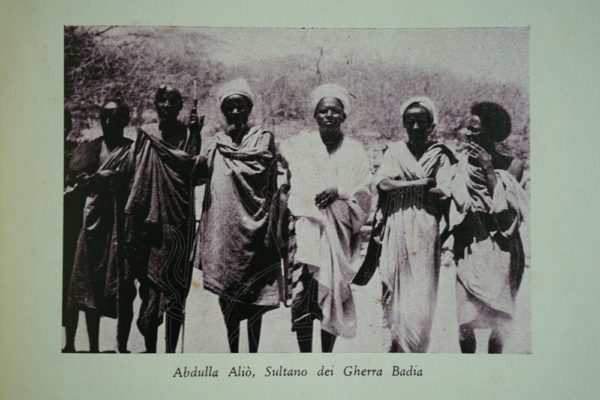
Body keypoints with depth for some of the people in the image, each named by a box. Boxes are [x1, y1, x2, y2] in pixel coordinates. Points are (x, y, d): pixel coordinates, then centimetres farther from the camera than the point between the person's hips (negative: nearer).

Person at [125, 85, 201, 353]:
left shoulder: (188, 135, 4)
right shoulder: (145, 135, 10)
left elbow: (196, 173, -7)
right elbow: (136, 177, 11)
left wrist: (196, 135, -15)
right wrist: (134, 217, 5)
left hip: (179, 220, -1)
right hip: (150, 219, 2)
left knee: (175, 287, -2)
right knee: (150, 286, 2)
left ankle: (171, 352, 4)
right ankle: (150, 351, 11)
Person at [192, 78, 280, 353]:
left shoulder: (263, 139, 4)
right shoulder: (216, 143, 12)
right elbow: (195, 171, -1)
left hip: (252, 228, -3)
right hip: (221, 229, 3)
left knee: (254, 298, 0)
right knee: (227, 295, 9)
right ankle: (233, 354, 20)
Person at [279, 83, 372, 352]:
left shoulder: (354, 151, 11)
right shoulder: (299, 145, 10)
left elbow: (364, 194, 5)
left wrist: (339, 191, -12)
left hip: (339, 233, 1)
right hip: (305, 227, -1)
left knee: (333, 299, 4)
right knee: (301, 296, -11)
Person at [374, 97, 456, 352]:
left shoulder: (441, 155, 4)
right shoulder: (394, 151, 10)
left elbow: (443, 194, -9)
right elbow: (382, 183, -5)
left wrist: (402, 188, -5)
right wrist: (423, 183, -9)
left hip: (426, 233, -2)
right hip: (396, 232, 2)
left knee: (421, 295, -3)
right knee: (394, 291, 2)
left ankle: (414, 348, 6)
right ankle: (397, 340, 17)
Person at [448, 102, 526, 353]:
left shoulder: (512, 165, 0)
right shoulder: (464, 163, 3)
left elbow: (505, 206, -12)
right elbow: (456, 205, 3)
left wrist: (489, 169, -12)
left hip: (500, 248, 0)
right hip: (470, 247, 1)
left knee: (499, 322, 5)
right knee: (466, 323, -3)